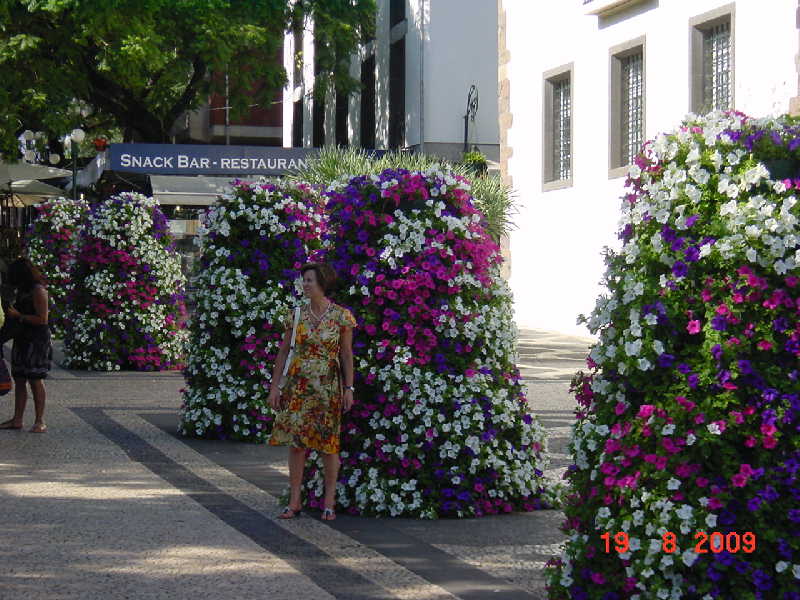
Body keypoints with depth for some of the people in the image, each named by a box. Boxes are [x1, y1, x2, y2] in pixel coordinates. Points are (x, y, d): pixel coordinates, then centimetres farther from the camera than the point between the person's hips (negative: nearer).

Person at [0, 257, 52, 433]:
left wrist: (18, 316, -15)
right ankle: (17, 420, 11)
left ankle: (40, 422, -3)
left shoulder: (38, 291, -13)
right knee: (19, 380, 7)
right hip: (22, 339, 9)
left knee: (35, 380, -6)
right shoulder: (23, 290, 15)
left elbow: (42, 319, -17)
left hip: (37, 341, -9)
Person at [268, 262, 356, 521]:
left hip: (328, 386, -2)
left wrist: (349, 388, -4)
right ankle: (294, 502, 8)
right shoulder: (296, 315, 5)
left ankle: (329, 502, 9)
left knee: (328, 443, 0)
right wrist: (274, 386, 4)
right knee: (296, 442, 2)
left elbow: (347, 354, 1)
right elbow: (283, 352, 8)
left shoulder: (341, 316, -2)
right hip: (298, 384, 2)